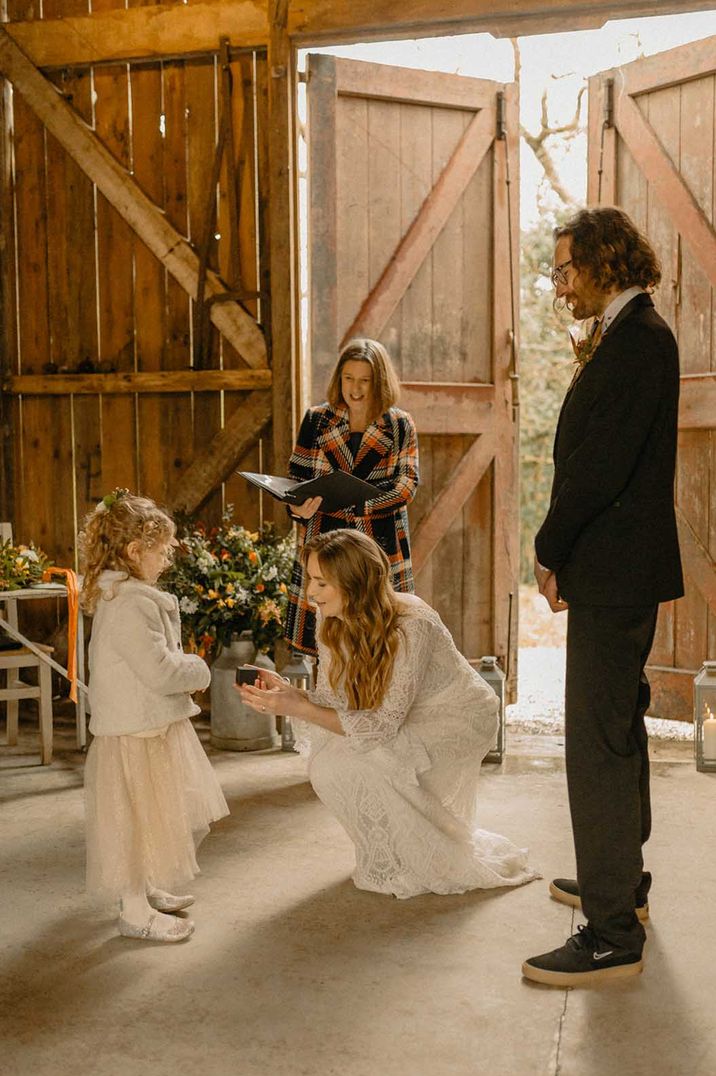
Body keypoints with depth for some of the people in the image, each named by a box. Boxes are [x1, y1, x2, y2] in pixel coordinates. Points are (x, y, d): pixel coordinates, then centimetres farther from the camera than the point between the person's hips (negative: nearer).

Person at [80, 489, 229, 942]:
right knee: (140, 816, 1)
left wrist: (184, 666, 4)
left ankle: (146, 890, 38)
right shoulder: (132, 604, -25)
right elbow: (160, 671, -27)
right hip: (138, 730, -11)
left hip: (152, 723, 11)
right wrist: (199, 670, -10)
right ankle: (135, 912, 13)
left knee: (158, 815, 23)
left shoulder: (120, 595, 10)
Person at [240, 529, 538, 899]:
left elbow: (382, 724, -32)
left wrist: (297, 708, -37)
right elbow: (332, 700, -7)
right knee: (323, 760, -15)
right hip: (409, 725, 7)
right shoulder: (333, 621, -11)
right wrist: (288, 694, -27)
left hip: (458, 719, -7)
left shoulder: (410, 626, -33)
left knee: (343, 764, -25)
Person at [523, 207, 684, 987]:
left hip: (614, 573, -11)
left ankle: (612, 935, 0)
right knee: (618, 727, 20)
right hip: (616, 573, 11)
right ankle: (622, 880, 36)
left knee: (598, 741, -7)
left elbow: (600, 466, -23)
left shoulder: (637, 340, -17)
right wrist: (562, 553, 8)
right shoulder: (629, 336, 15)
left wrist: (550, 552, -10)